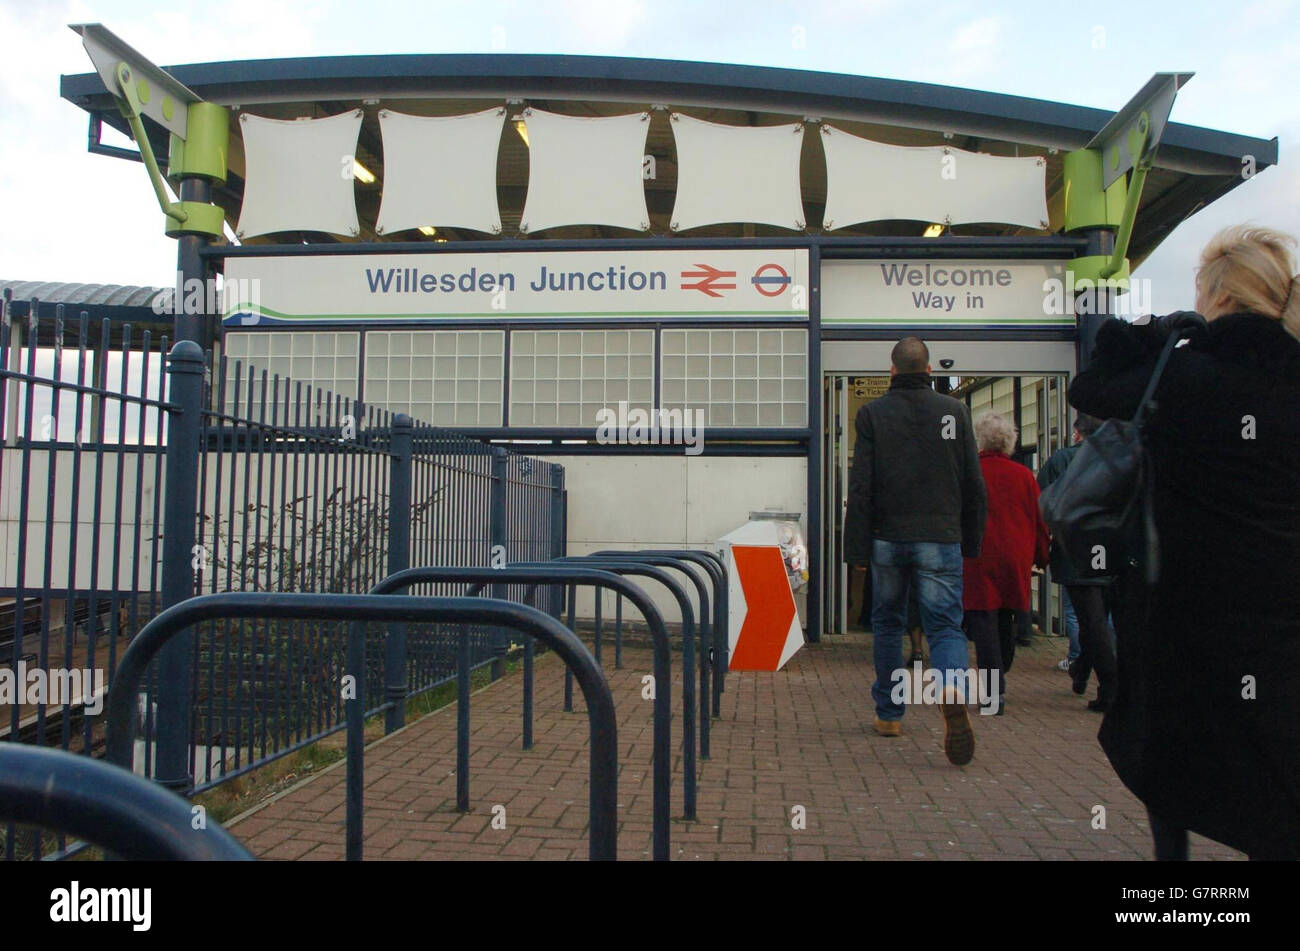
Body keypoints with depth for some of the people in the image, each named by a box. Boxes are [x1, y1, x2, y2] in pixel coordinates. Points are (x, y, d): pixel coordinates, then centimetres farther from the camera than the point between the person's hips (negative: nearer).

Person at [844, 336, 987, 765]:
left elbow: (860, 487, -5)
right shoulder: (954, 411, 4)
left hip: (888, 538, 0)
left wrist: (857, 548, -2)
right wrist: (971, 541, 14)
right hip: (940, 539, 0)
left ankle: (888, 714, 21)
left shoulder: (872, 414, -1)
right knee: (945, 624, 1)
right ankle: (952, 690, -28)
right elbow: (973, 484, 5)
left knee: (887, 624, 15)